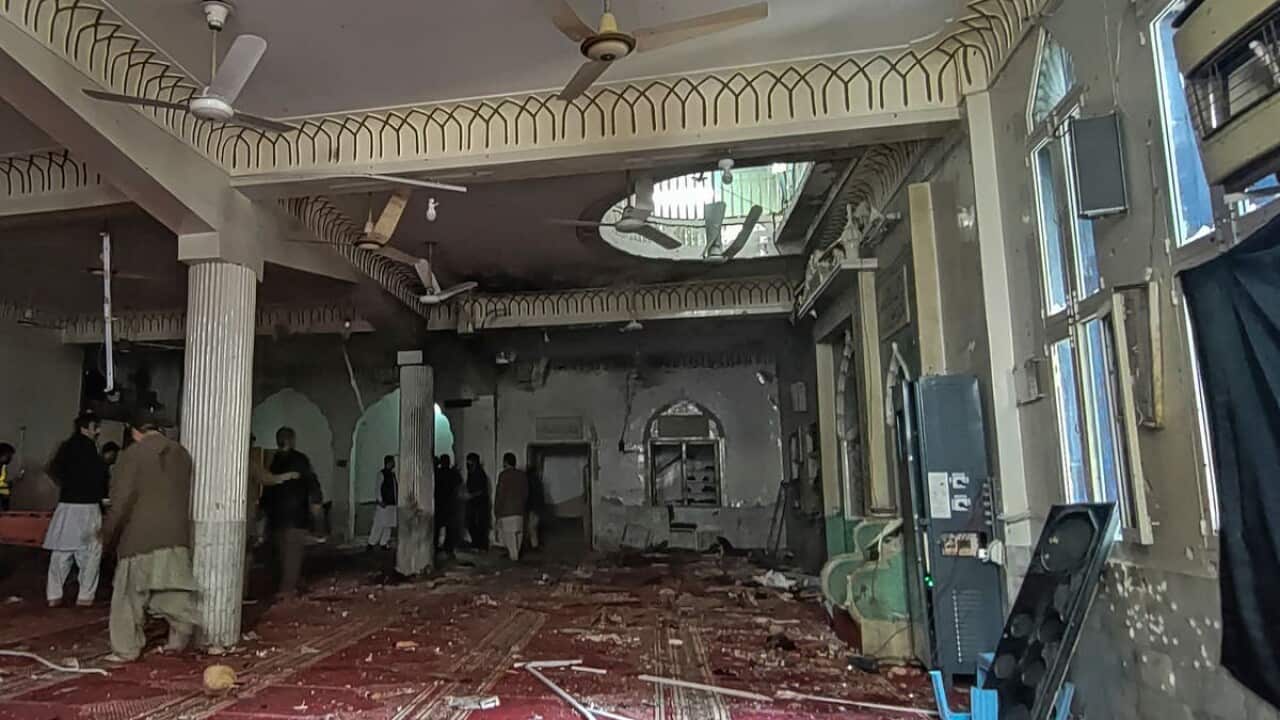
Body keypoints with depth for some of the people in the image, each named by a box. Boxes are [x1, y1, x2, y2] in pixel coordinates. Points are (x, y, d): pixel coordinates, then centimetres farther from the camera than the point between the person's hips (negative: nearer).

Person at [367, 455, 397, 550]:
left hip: (392, 504, 7)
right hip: (384, 504, -7)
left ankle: (383, 543, 14)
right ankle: (372, 543, 4)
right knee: (379, 524, -5)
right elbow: (378, 488, -10)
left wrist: (398, 501, 11)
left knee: (388, 525, 8)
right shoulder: (382, 474, -6)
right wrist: (380, 501, -17)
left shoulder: (393, 474, 14)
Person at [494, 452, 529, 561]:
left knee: (508, 533, 1)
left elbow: (500, 494, -12)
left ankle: (513, 555, 1)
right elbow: (526, 493, 10)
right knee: (518, 532, 12)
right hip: (520, 509, 6)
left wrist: (496, 509, -4)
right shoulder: (523, 475, 7)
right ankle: (516, 553, 18)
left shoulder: (503, 475, -11)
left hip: (506, 509, -6)